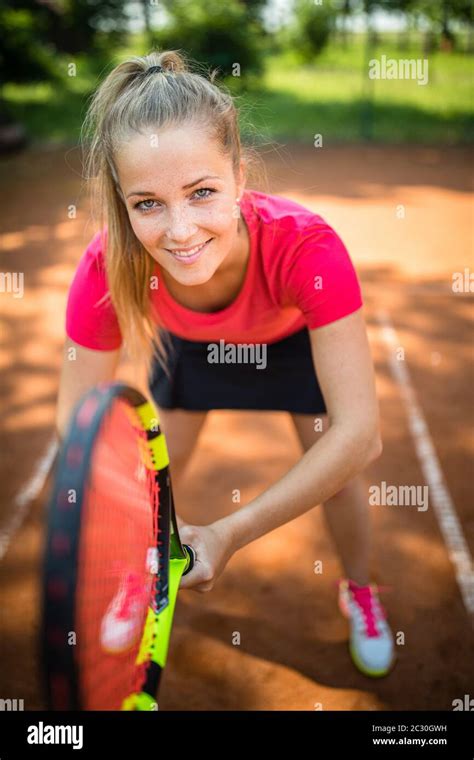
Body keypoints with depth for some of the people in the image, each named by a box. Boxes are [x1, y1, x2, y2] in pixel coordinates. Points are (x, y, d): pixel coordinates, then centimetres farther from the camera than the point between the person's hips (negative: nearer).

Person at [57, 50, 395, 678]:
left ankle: (359, 592, 37)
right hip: (187, 343, 1)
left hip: (298, 336, -1)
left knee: (335, 475, 3)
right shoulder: (107, 268, -39)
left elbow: (359, 434, -44)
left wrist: (230, 533, -51)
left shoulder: (305, 246, -45)